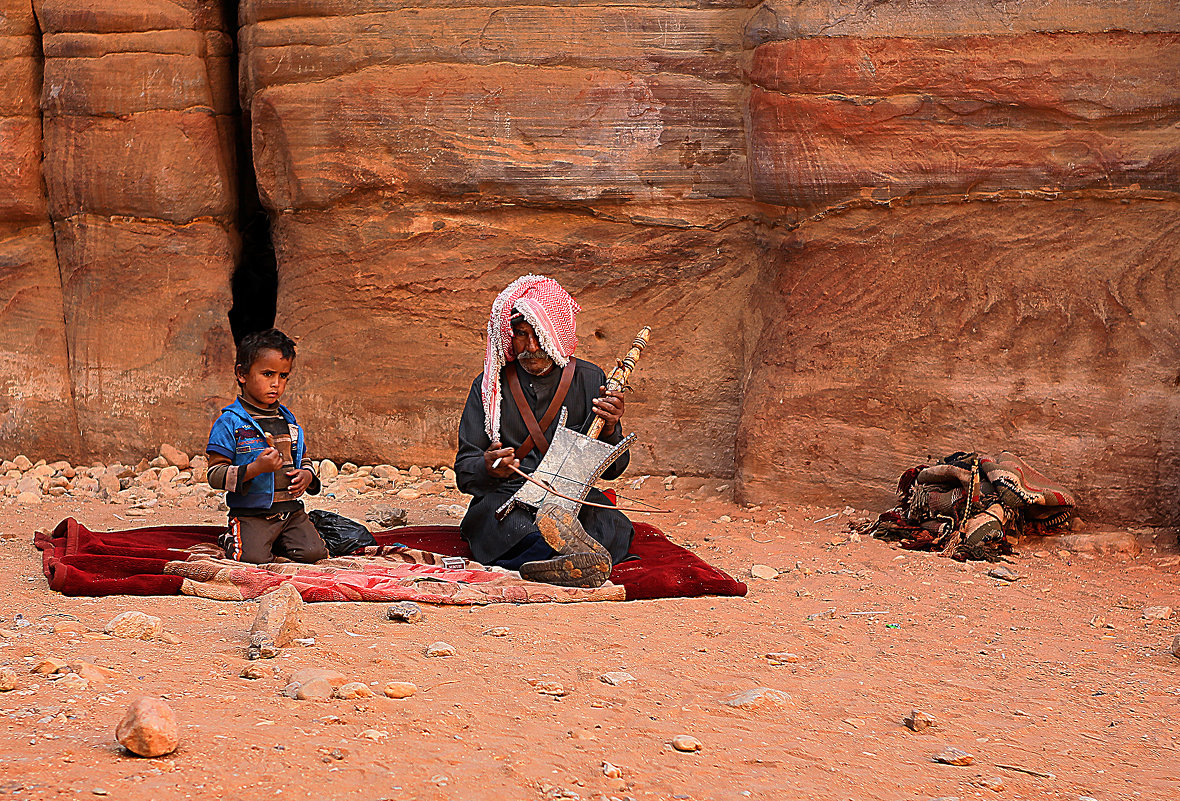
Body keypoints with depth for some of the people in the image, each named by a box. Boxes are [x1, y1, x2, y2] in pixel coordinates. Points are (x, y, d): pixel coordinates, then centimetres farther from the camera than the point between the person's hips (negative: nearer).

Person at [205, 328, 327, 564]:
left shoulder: (288, 420, 13)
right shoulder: (230, 422, -7)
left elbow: (304, 460, 25)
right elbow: (215, 475, -11)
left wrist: (307, 475, 0)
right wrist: (254, 469, -24)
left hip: (291, 510, 5)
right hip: (250, 514, -5)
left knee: (313, 552, -15)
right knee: (253, 557, -27)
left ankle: (274, 541, 15)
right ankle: (230, 540, 9)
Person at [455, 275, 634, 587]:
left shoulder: (589, 379, 10)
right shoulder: (489, 386, 9)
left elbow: (612, 468, 9)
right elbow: (464, 472, 5)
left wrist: (609, 429, -14)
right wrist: (489, 469, -19)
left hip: (575, 496, 1)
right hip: (506, 496, -1)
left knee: (614, 529, -33)